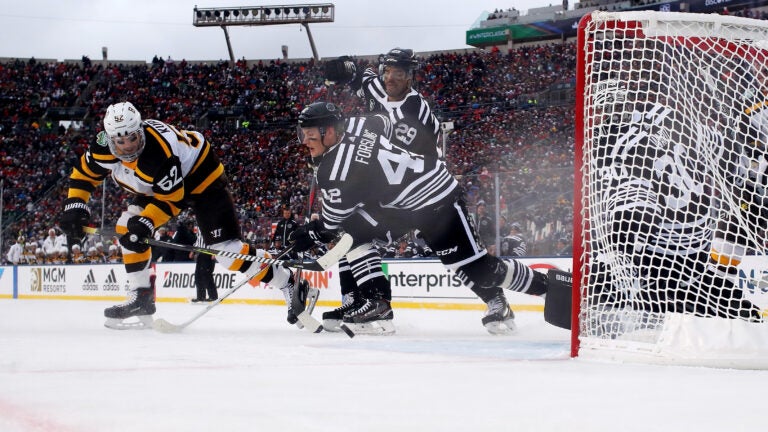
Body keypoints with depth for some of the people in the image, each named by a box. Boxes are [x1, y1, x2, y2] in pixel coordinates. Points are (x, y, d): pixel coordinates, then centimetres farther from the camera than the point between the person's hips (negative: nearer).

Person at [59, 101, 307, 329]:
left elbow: (171, 199, -30)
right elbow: (84, 174, -1)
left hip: (200, 177, -8)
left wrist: (146, 222, -40)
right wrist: (75, 205, -13)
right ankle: (141, 300, 5)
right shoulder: (104, 147, -19)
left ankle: (288, 284, -9)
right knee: (128, 228, -4)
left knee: (225, 248, -16)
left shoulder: (159, 151, -39)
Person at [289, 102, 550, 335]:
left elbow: (332, 222, -14)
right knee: (353, 232, 0)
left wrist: (312, 234, 6)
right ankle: (377, 303, 0)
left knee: (474, 267, -9)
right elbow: (384, 124, 18)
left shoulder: (335, 169, -26)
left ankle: (544, 285, 8)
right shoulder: (350, 125, -4)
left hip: (437, 203, -10)